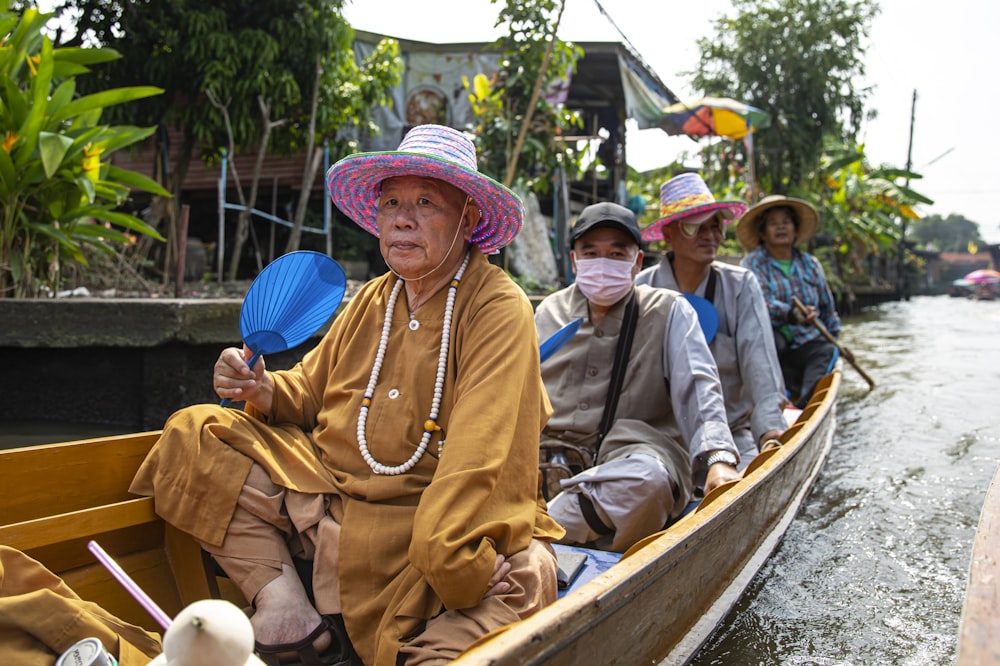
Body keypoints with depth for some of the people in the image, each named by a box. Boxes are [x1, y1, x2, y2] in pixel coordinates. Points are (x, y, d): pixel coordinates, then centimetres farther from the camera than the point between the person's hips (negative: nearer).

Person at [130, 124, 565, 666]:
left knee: (520, 578, -38)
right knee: (195, 435, 0)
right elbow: (310, 391, 21)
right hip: (326, 496, 7)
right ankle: (285, 608, -11)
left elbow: (480, 454, -24)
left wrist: (446, 559, -34)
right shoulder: (371, 299, 13)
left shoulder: (499, 310, -11)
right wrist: (264, 392, -2)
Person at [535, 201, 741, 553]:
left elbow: (698, 388, -4)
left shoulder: (669, 311, 8)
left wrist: (719, 458, -21)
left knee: (648, 476, -40)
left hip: (635, 451, -2)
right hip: (549, 455, 3)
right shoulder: (548, 310, 18)